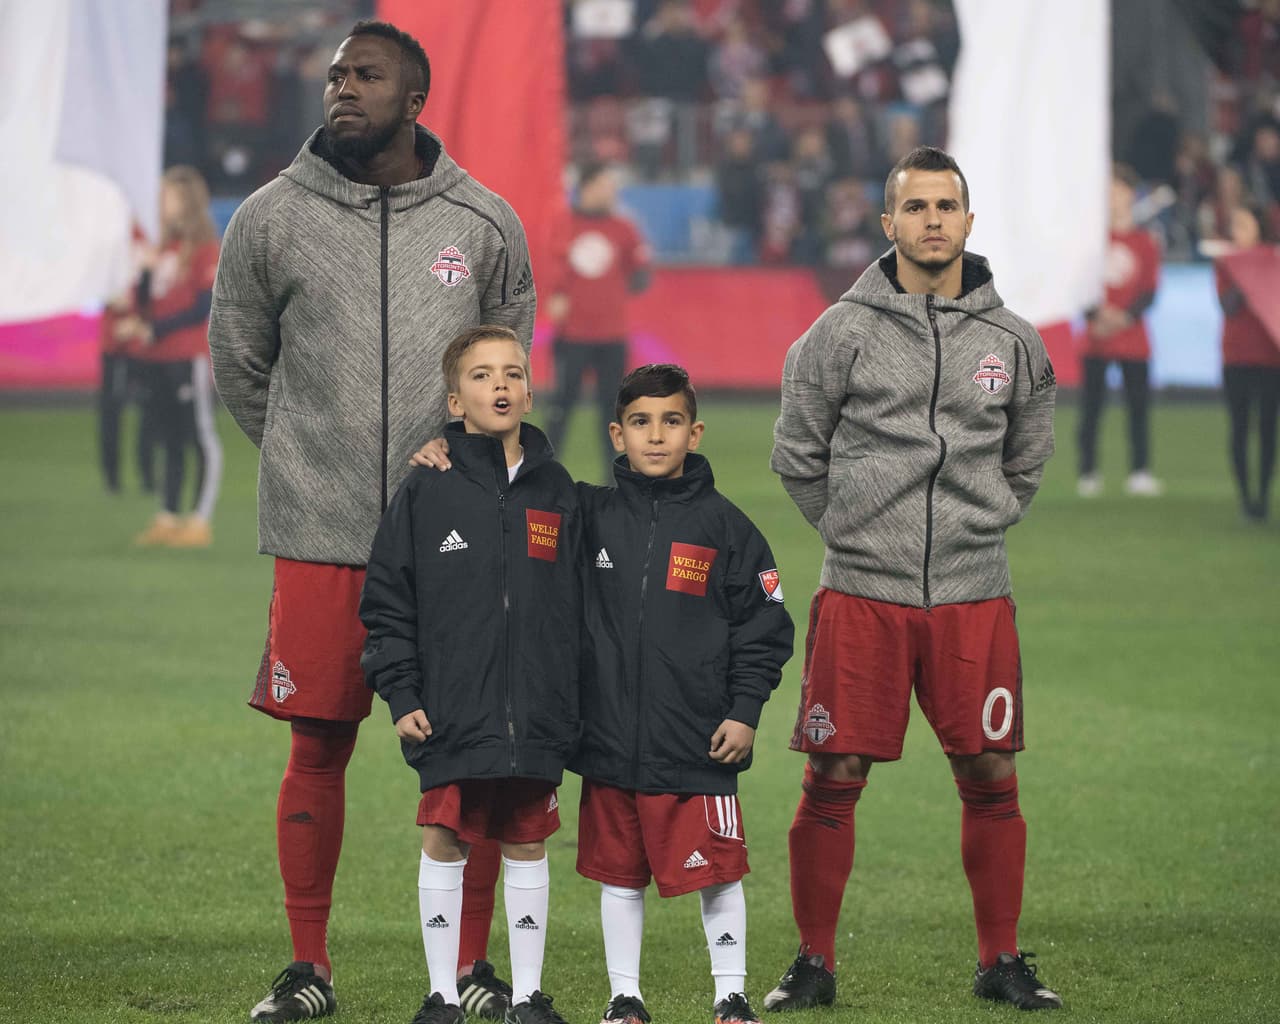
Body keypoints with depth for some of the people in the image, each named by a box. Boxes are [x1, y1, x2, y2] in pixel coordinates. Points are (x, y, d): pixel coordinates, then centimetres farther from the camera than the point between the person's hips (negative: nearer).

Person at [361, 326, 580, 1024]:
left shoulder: (557, 493, 7)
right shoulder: (427, 492, -1)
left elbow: (579, 606, 11)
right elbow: (386, 601, 1)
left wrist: (574, 705, 7)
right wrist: (401, 695, -5)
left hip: (536, 720, 2)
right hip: (451, 717, -2)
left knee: (527, 844, 7)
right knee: (444, 841, 3)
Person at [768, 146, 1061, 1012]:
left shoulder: (1013, 341, 6)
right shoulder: (843, 331, -1)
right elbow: (798, 455, 7)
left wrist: (980, 526, 13)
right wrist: (855, 531, 7)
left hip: (975, 598, 2)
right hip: (861, 594, -2)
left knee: (991, 778, 3)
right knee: (833, 782, -1)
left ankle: (1002, 963, 15)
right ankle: (815, 964, 10)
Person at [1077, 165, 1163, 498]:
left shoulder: (1145, 243, 5)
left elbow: (1150, 291, 1)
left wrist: (1126, 316, -15)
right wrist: (1095, 317, -12)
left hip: (1132, 338, 0)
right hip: (1096, 339, 0)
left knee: (1139, 404, -3)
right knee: (1091, 405, -1)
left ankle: (1140, 473, 2)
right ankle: (1088, 473, 5)